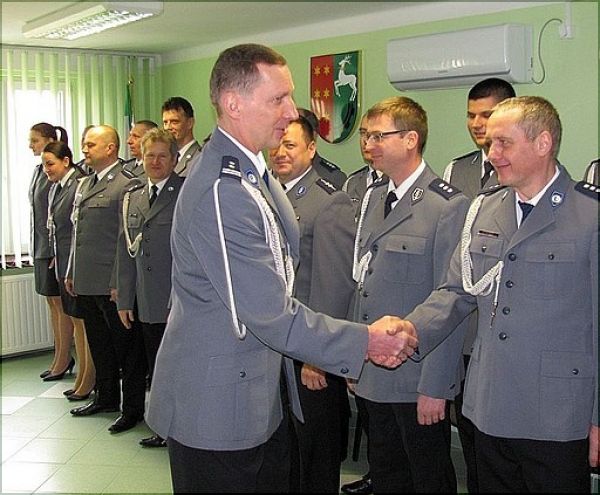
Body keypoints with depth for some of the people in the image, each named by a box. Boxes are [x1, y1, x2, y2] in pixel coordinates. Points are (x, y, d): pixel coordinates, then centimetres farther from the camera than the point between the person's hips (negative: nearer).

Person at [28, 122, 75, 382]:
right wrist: (35, 248, 15)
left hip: (57, 248, -9)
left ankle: (63, 360, 9)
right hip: (41, 247, 9)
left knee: (61, 303, 0)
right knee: (52, 303, 12)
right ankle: (61, 358, 20)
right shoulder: (38, 171, 13)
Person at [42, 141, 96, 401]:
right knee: (76, 321, 16)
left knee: (86, 321, 2)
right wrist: (56, 258, 13)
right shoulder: (55, 188, 11)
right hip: (64, 265, 9)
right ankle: (82, 377, 26)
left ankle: (90, 380, 14)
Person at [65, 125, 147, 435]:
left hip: (113, 284, -8)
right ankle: (106, 398, 33)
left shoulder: (125, 184, -12)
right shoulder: (84, 184, 15)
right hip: (86, 282, 9)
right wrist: (71, 273, 19)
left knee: (127, 348, 3)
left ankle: (133, 407, 14)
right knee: (99, 345, 19)